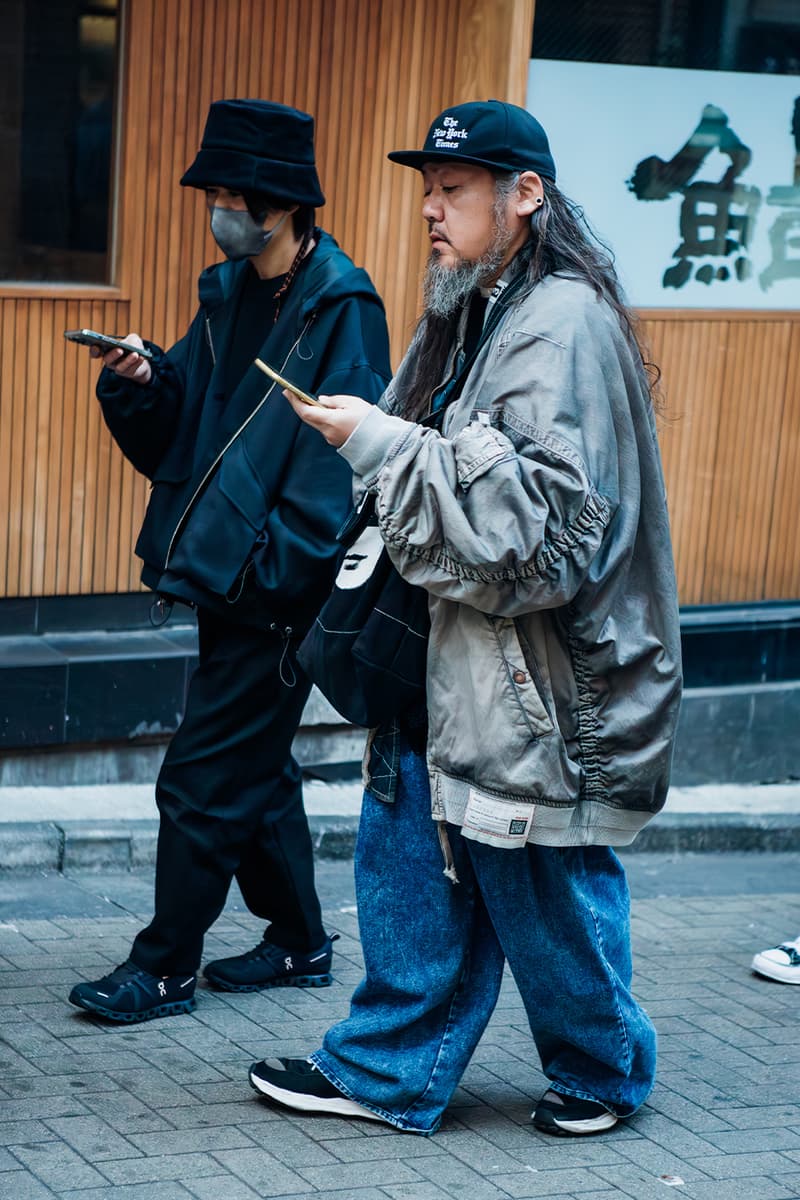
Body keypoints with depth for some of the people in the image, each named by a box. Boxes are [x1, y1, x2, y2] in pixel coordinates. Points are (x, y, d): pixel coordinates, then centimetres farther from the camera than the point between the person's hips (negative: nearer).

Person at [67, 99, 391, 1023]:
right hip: (228, 584, 8)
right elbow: (173, 436, 14)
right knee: (257, 772, 17)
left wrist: (268, 569, -22)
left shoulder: (339, 307, -13)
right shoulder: (228, 294, 12)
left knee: (203, 781, -3)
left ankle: (166, 966, 8)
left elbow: (338, 459, -19)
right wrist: (139, 384, -6)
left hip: (278, 592, -8)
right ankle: (299, 942, 31)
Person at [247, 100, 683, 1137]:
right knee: (410, 859, 12)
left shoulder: (564, 323, -18)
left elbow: (540, 511, -26)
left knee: (545, 893, 6)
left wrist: (382, 442, -23)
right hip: (446, 661, 9)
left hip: (537, 677, -9)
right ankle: (387, 1073, 24)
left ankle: (603, 1069, 27)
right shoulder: (469, 313, 12)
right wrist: (370, 434, 8)